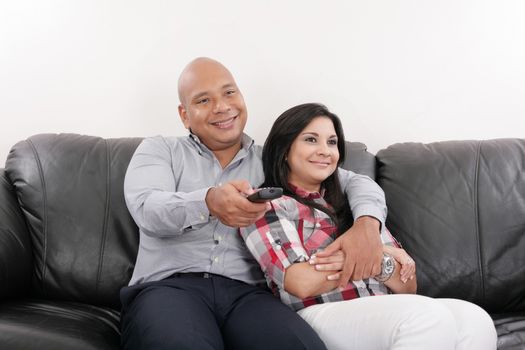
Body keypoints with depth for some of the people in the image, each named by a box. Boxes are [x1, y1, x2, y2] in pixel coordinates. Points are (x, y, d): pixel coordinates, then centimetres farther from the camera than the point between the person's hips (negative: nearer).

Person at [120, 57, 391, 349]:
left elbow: (354, 181, 18)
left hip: (248, 292, 2)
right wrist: (208, 202, -28)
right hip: (168, 286, -2)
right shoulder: (159, 150, 14)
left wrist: (367, 223, -7)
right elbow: (147, 209, -6)